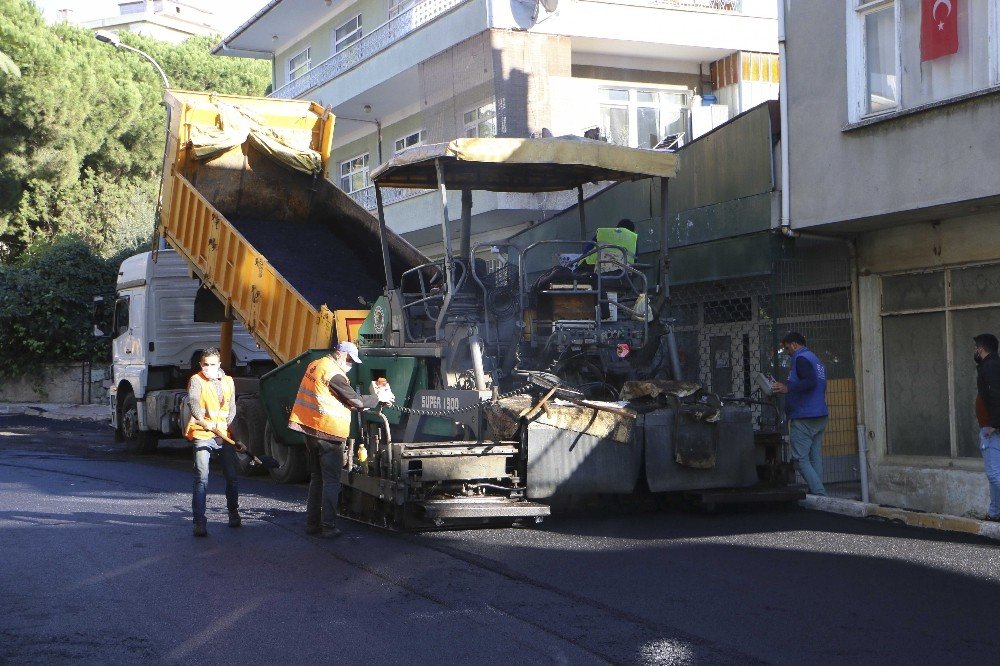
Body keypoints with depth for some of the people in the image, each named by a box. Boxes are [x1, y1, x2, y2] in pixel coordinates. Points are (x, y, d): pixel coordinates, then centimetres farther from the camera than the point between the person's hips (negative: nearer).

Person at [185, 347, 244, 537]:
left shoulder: (228, 382, 12)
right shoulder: (196, 380, -4)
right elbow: (193, 401, -24)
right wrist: (203, 421, -41)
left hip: (224, 436, 5)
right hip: (203, 435, -5)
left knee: (232, 476, 13)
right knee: (201, 478, -13)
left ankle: (233, 513, 34)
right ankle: (199, 521, -13)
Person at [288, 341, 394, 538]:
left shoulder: (315, 365, 13)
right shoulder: (333, 373, -16)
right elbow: (356, 401, -14)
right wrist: (379, 397, 0)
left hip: (310, 430, 9)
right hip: (328, 433, -9)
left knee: (316, 478, 16)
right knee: (331, 481, -3)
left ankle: (312, 523, 18)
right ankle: (328, 527, -4)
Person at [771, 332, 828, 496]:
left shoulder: (801, 359, -10)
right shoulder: (816, 360, 21)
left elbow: (810, 382, -25)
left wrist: (787, 388, -19)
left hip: (803, 418, -10)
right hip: (820, 417, 10)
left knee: (801, 458, -8)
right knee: (815, 458, 9)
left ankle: (819, 494, -15)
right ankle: (818, 493, 7)